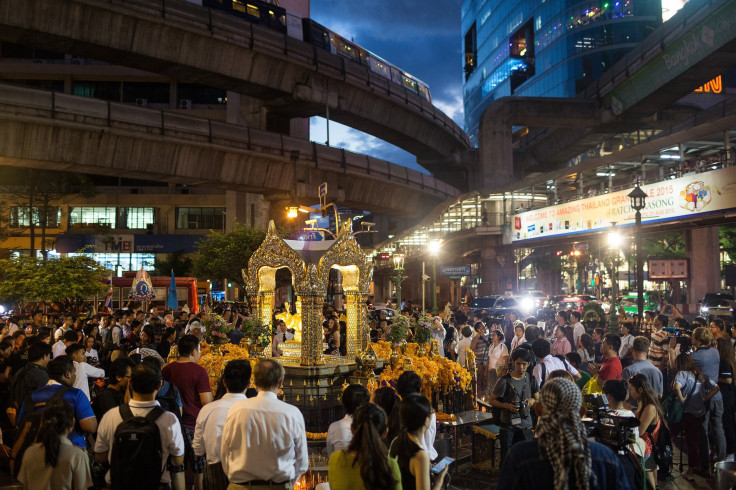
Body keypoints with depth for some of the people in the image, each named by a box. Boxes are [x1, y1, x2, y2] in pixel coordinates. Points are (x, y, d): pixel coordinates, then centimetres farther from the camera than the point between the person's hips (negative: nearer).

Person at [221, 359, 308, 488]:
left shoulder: (235, 410, -7)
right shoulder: (293, 414, -11)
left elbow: (224, 455, 2)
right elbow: (302, 463, -2)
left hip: (240, 485, 1)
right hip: (280, 485, -1)